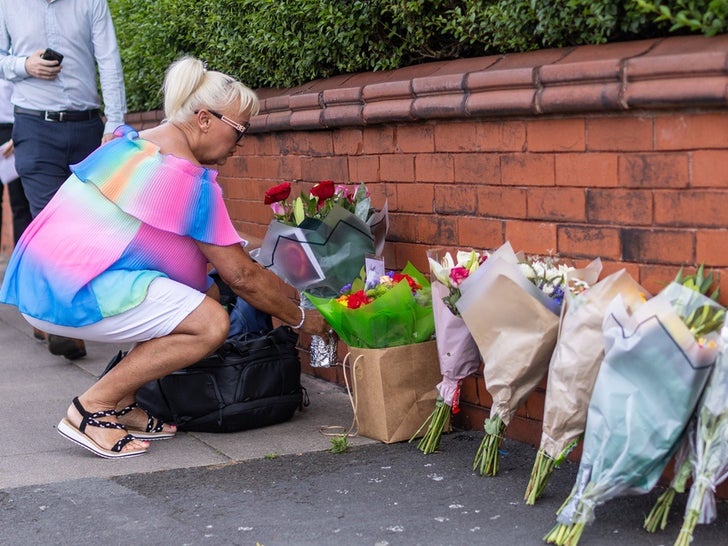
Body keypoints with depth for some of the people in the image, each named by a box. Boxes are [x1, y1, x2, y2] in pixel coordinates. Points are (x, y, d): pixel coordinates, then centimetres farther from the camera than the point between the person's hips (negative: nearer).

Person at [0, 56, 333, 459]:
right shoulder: (188, 178, -14)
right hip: (71, 292, -10)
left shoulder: (131, 144, 16)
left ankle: (120, 403, 10)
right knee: (211, 324, -15)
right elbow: (241, 275, -9)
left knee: (206, 291, 12)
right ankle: (92, 409, -9)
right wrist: (300, 318, 5)